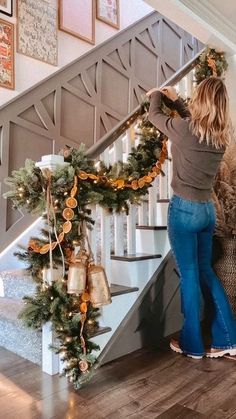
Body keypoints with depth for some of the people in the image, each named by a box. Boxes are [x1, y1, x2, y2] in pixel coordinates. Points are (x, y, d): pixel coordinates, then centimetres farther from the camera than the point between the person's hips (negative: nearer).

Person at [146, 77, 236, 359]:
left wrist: (156, 95, 26)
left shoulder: (185, 130, -14)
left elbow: (154, 116, 5)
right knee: (205, 272, 17)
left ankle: (192, 344, 20)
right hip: (207, 209, 6)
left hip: (185, 209, -6)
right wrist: (175, 100, 34)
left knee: (190, 275, 4)